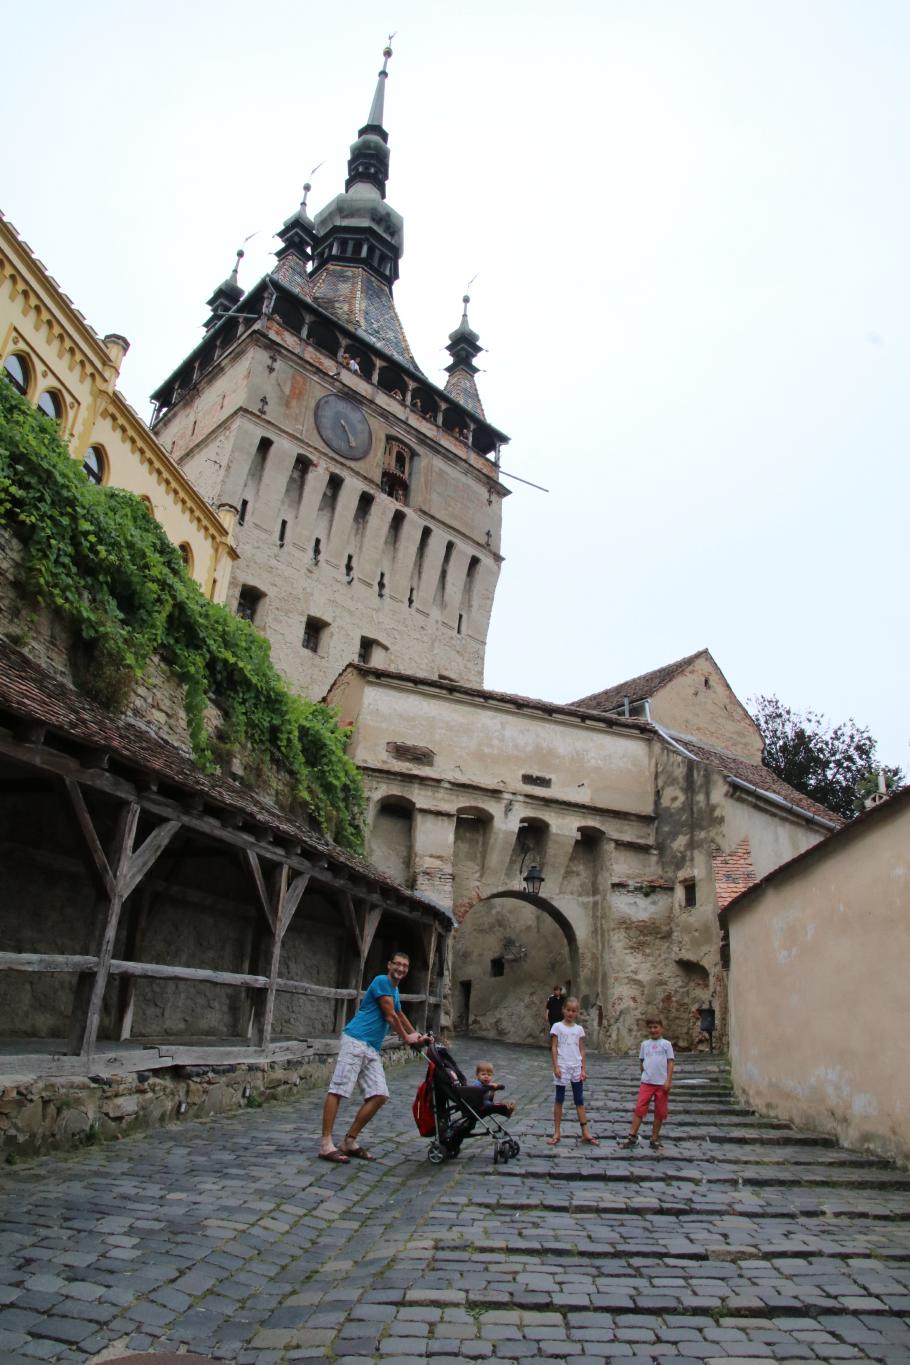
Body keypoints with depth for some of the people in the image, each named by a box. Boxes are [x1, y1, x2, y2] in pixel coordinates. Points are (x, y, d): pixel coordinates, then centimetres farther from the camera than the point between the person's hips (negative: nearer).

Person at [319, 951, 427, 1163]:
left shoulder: (395, 990, 22)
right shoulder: (381, 981, -5)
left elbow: (400, 1016, 38)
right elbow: (390, 1016, -5)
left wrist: (417, 1035, 44)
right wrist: (406, 1038, 9)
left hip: (373, 1049, 9)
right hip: (356, 1041, -9)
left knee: (379, 1095, -1)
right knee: (338, 1090, -11)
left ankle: (349, 1141, 7)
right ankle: (326, 1145, -10)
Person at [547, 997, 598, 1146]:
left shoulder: (579, 1029, 5)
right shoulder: (557, 1027, -5)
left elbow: (581, 1050, 7)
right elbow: (553, 1048, -5)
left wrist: (583, 1069, 3)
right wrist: (556, 1067, -11)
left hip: (576, 1068, 3)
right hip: (562, 1067, -3)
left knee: (579, 1100, 8)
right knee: (559, 1099, 6)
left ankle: (585, 1133, 12)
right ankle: (557, 1132, 14)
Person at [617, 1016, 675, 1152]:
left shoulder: (666, 1044, 0)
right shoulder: (645, 1044, 8)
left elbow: (670, 1063, -3)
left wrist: (668, 1081, -9)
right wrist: (645, 1076, 11)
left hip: (662, 1083, -1)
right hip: (646, 1082, 2)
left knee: (660, 1112, 6)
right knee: (639, 1109, -5)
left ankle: (655, 1139, 18)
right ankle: (632, 1137, -2)